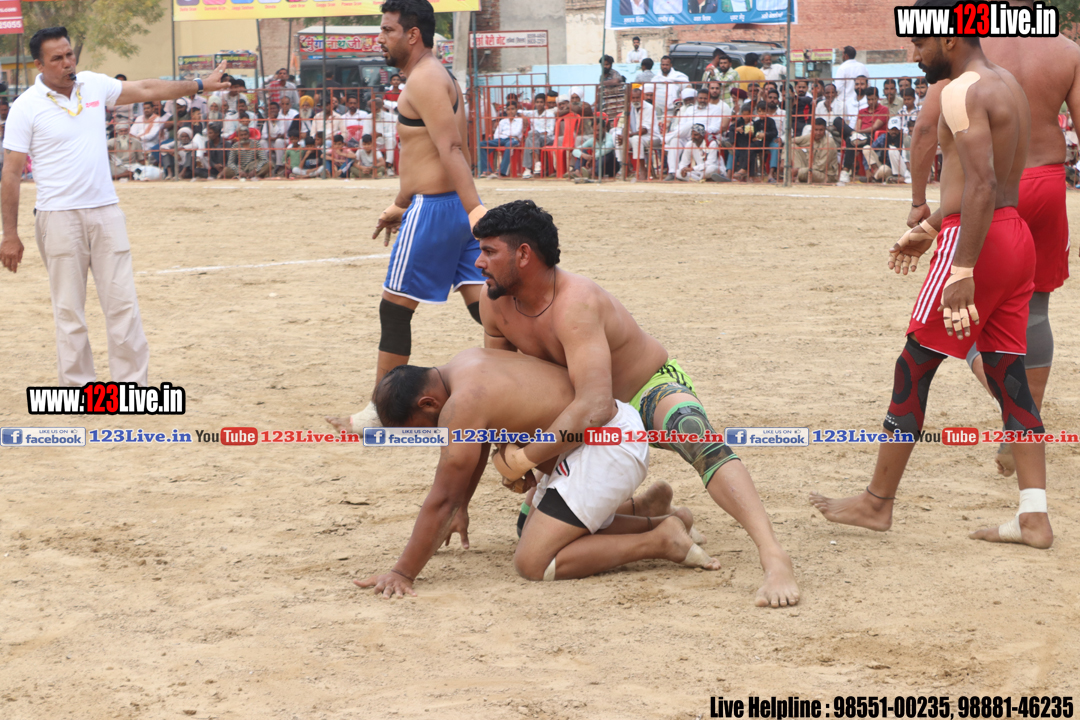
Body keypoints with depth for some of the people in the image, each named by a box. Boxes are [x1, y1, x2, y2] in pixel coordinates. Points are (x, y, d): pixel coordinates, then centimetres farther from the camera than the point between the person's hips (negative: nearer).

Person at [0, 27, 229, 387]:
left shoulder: (94, 85, 6)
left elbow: (146, 90, 18)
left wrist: (201, 85, 17)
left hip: (105, 210, 4)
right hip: (59, 218, -4)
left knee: (123, 302, 1)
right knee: (69, 310, 0)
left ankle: (133, 383, 6)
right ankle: (77, 387, 8)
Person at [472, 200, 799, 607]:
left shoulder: (575, 303, -37)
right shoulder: (495, 303, -13)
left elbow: (595, 408, -47)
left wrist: (525, 458, -39)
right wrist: (505, 449, -8)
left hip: (653, 392, -9)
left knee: (693, 434, -42)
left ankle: (774, 558, -53)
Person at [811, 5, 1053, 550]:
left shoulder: (963, 91, -14)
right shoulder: (1007, 85, 17)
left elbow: (981, 185, -24)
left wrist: (962, 271, -27)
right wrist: (929, 228, 31)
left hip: (978, 240, -9)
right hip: (1016, 235, 9)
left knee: (913, 371, 1)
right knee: (1009, 379, 8)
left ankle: (877, 503, 9)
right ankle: (1034, 517, 5)